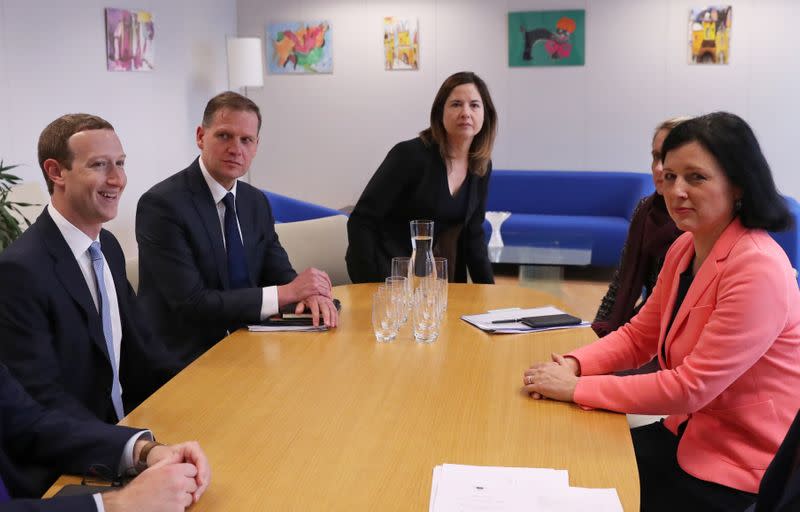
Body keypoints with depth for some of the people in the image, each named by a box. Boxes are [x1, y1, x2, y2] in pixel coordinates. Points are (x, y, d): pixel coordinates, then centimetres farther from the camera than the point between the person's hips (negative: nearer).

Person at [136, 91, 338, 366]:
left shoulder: (257, 202, 8)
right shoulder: (161, 204, -15)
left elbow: (279, 272, 9)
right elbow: (191, 304, -20)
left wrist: (308, 292, -15)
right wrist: (286, 293, -20)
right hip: (184, 361, -7)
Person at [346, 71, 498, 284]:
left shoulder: (482, 167, 1)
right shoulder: (411, 154, -16)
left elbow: (473, 234, 9)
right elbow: (361, 222, -17)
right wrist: (374, 286, -22)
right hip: (389, 275, -5)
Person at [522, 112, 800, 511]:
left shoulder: (759, 270, -26)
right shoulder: (685, 248, 1)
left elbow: (690, 387, -26)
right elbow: (638, 335, 8)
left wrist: (576, 388, -21)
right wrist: (573, 364, -10)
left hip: (741, 474, -7)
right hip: (689, 433, 7)